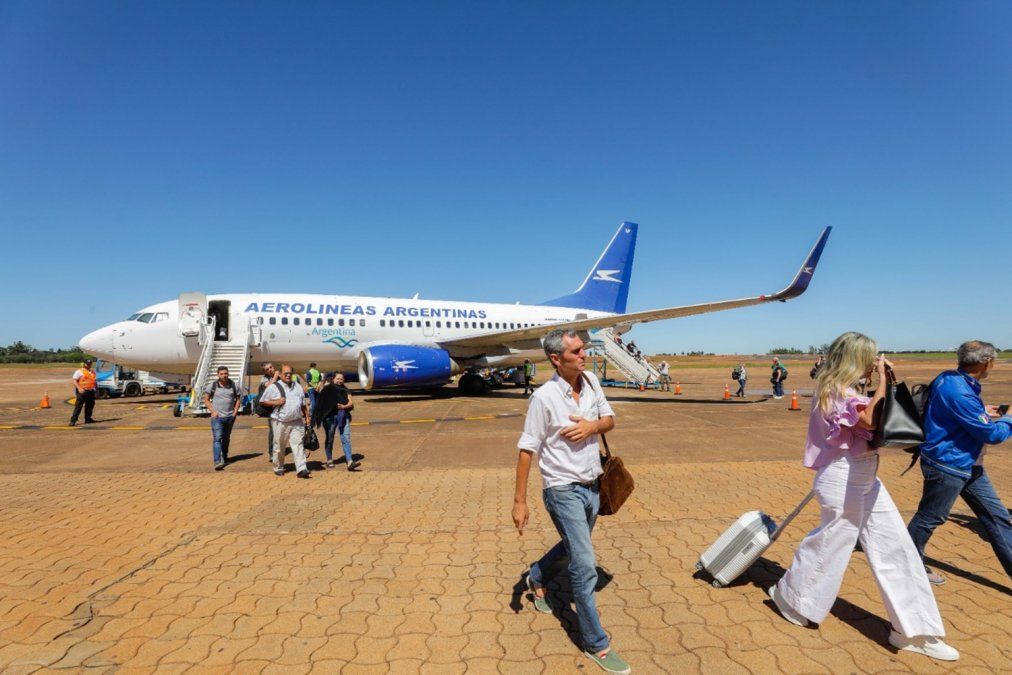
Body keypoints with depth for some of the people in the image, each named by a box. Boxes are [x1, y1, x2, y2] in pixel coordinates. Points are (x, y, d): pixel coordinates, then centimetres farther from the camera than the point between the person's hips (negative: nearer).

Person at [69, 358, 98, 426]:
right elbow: (75, 381, -9)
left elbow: (95, 382, 23)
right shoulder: (79, 371, -1)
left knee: (90, 406, 10)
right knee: (78, 406, -8)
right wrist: (79, 388, -21)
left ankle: (88, 419, 19)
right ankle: (73, 420, -6)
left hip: (91, 391, 6)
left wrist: (97, 390, 17)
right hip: (82, 392, -6)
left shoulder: (93, 372, 17)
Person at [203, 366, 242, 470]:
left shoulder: (233, 385, 3)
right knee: (217, 439, -12)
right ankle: (218, 462, -19)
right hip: (217, 417, -3)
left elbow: (238, 398, 11)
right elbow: (206, 400, 3)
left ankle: (224, 458, 29)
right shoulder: (212, 386, -2)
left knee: (226, 438, 14)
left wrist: (235, 411, 1)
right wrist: (213, 411, -8)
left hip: (230, 417, 3)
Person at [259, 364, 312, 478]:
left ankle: (301, 469, -12)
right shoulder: (274, 387, 0)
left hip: (297, 422, 2)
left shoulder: (297, 387, 13)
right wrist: (275, 402, -12)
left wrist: (307, 417, 13)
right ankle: (278, 468, 25)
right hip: (280, 423, -2)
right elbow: (262, 402, 3)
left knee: (298, 445, -6)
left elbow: (304, 404, 18)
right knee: (279, 447, 8)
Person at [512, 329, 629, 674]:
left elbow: (610, 420, 9)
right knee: (585, 566, -5)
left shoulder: (591, 380, -4)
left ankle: (536, 577, 54)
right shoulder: (545, 397, -21)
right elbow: (527, 449, -16)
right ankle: (596, 644, 14)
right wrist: (520, 501, -14)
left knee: (574, 547, 26)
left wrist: (592, 426, -16)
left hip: (592, 487, 7)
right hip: (564, 490, -7)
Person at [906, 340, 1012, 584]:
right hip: (947, 466, -10)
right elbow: (992, 434, -21)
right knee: (929, 518, 7)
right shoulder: (958, 392, -28)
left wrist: (983, 413, 14)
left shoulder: (950, 380, 2)